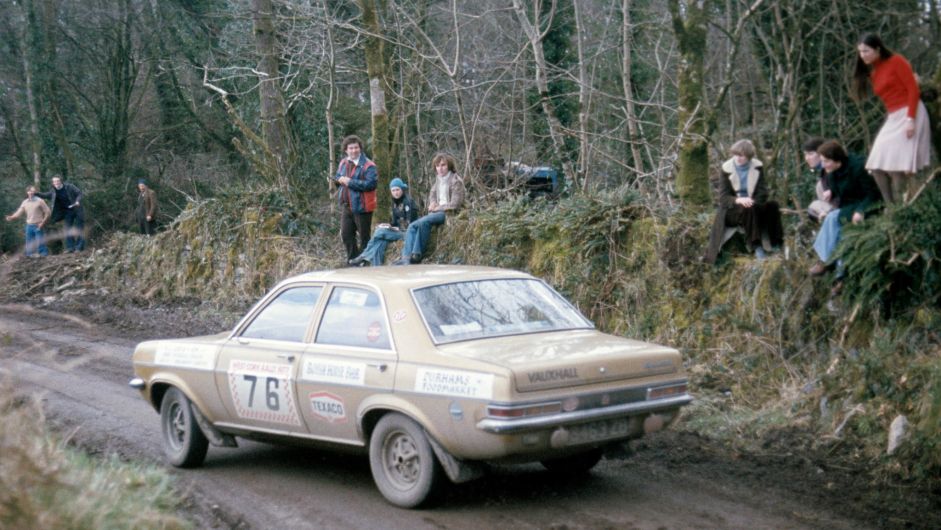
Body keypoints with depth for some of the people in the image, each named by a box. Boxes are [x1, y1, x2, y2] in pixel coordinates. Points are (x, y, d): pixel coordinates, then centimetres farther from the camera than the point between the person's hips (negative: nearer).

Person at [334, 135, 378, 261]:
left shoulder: (368, 165, -14)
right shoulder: (343, 163, 10)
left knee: (364, 237, 3)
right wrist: (339, 180, -2)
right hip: (346, 206, 7)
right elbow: (337, 177, 24)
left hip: (361, 207, -7)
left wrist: (350, 182, -21)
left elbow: (371, 184, -24)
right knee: (346, 235, 12)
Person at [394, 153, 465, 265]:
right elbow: (432, 193, 30)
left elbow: (454, 205, -15)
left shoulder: (456, 181, -9)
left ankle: (417, 255, -26)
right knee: (412, 226, -14)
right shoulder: (438, 179, 14)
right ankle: (406, 257, -25)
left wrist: (437, 208, -11)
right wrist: (432, 203, 8)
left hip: (448, 213, -8)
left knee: (423, 222, -32)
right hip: (436, 212, 8)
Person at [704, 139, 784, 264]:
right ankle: (757, 246, -34)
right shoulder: (727, 168, -4)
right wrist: (738, 200, -29)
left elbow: (763, 193, -3)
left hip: (753, 206, 2)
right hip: (732, 208, -2)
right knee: (748, 211, -35)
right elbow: (723, 196, -9)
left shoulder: (757, 167, 1)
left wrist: (751, 202, -23)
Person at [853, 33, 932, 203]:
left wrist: (911, 119, -18)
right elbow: (888, 99, 12)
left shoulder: (896, 61, -4)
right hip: (892, 118, 8)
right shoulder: (872, 73, 16)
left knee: (897, 165, -17)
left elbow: (913, 89, -10)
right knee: (877, 166, -2)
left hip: (910, 114, -8)